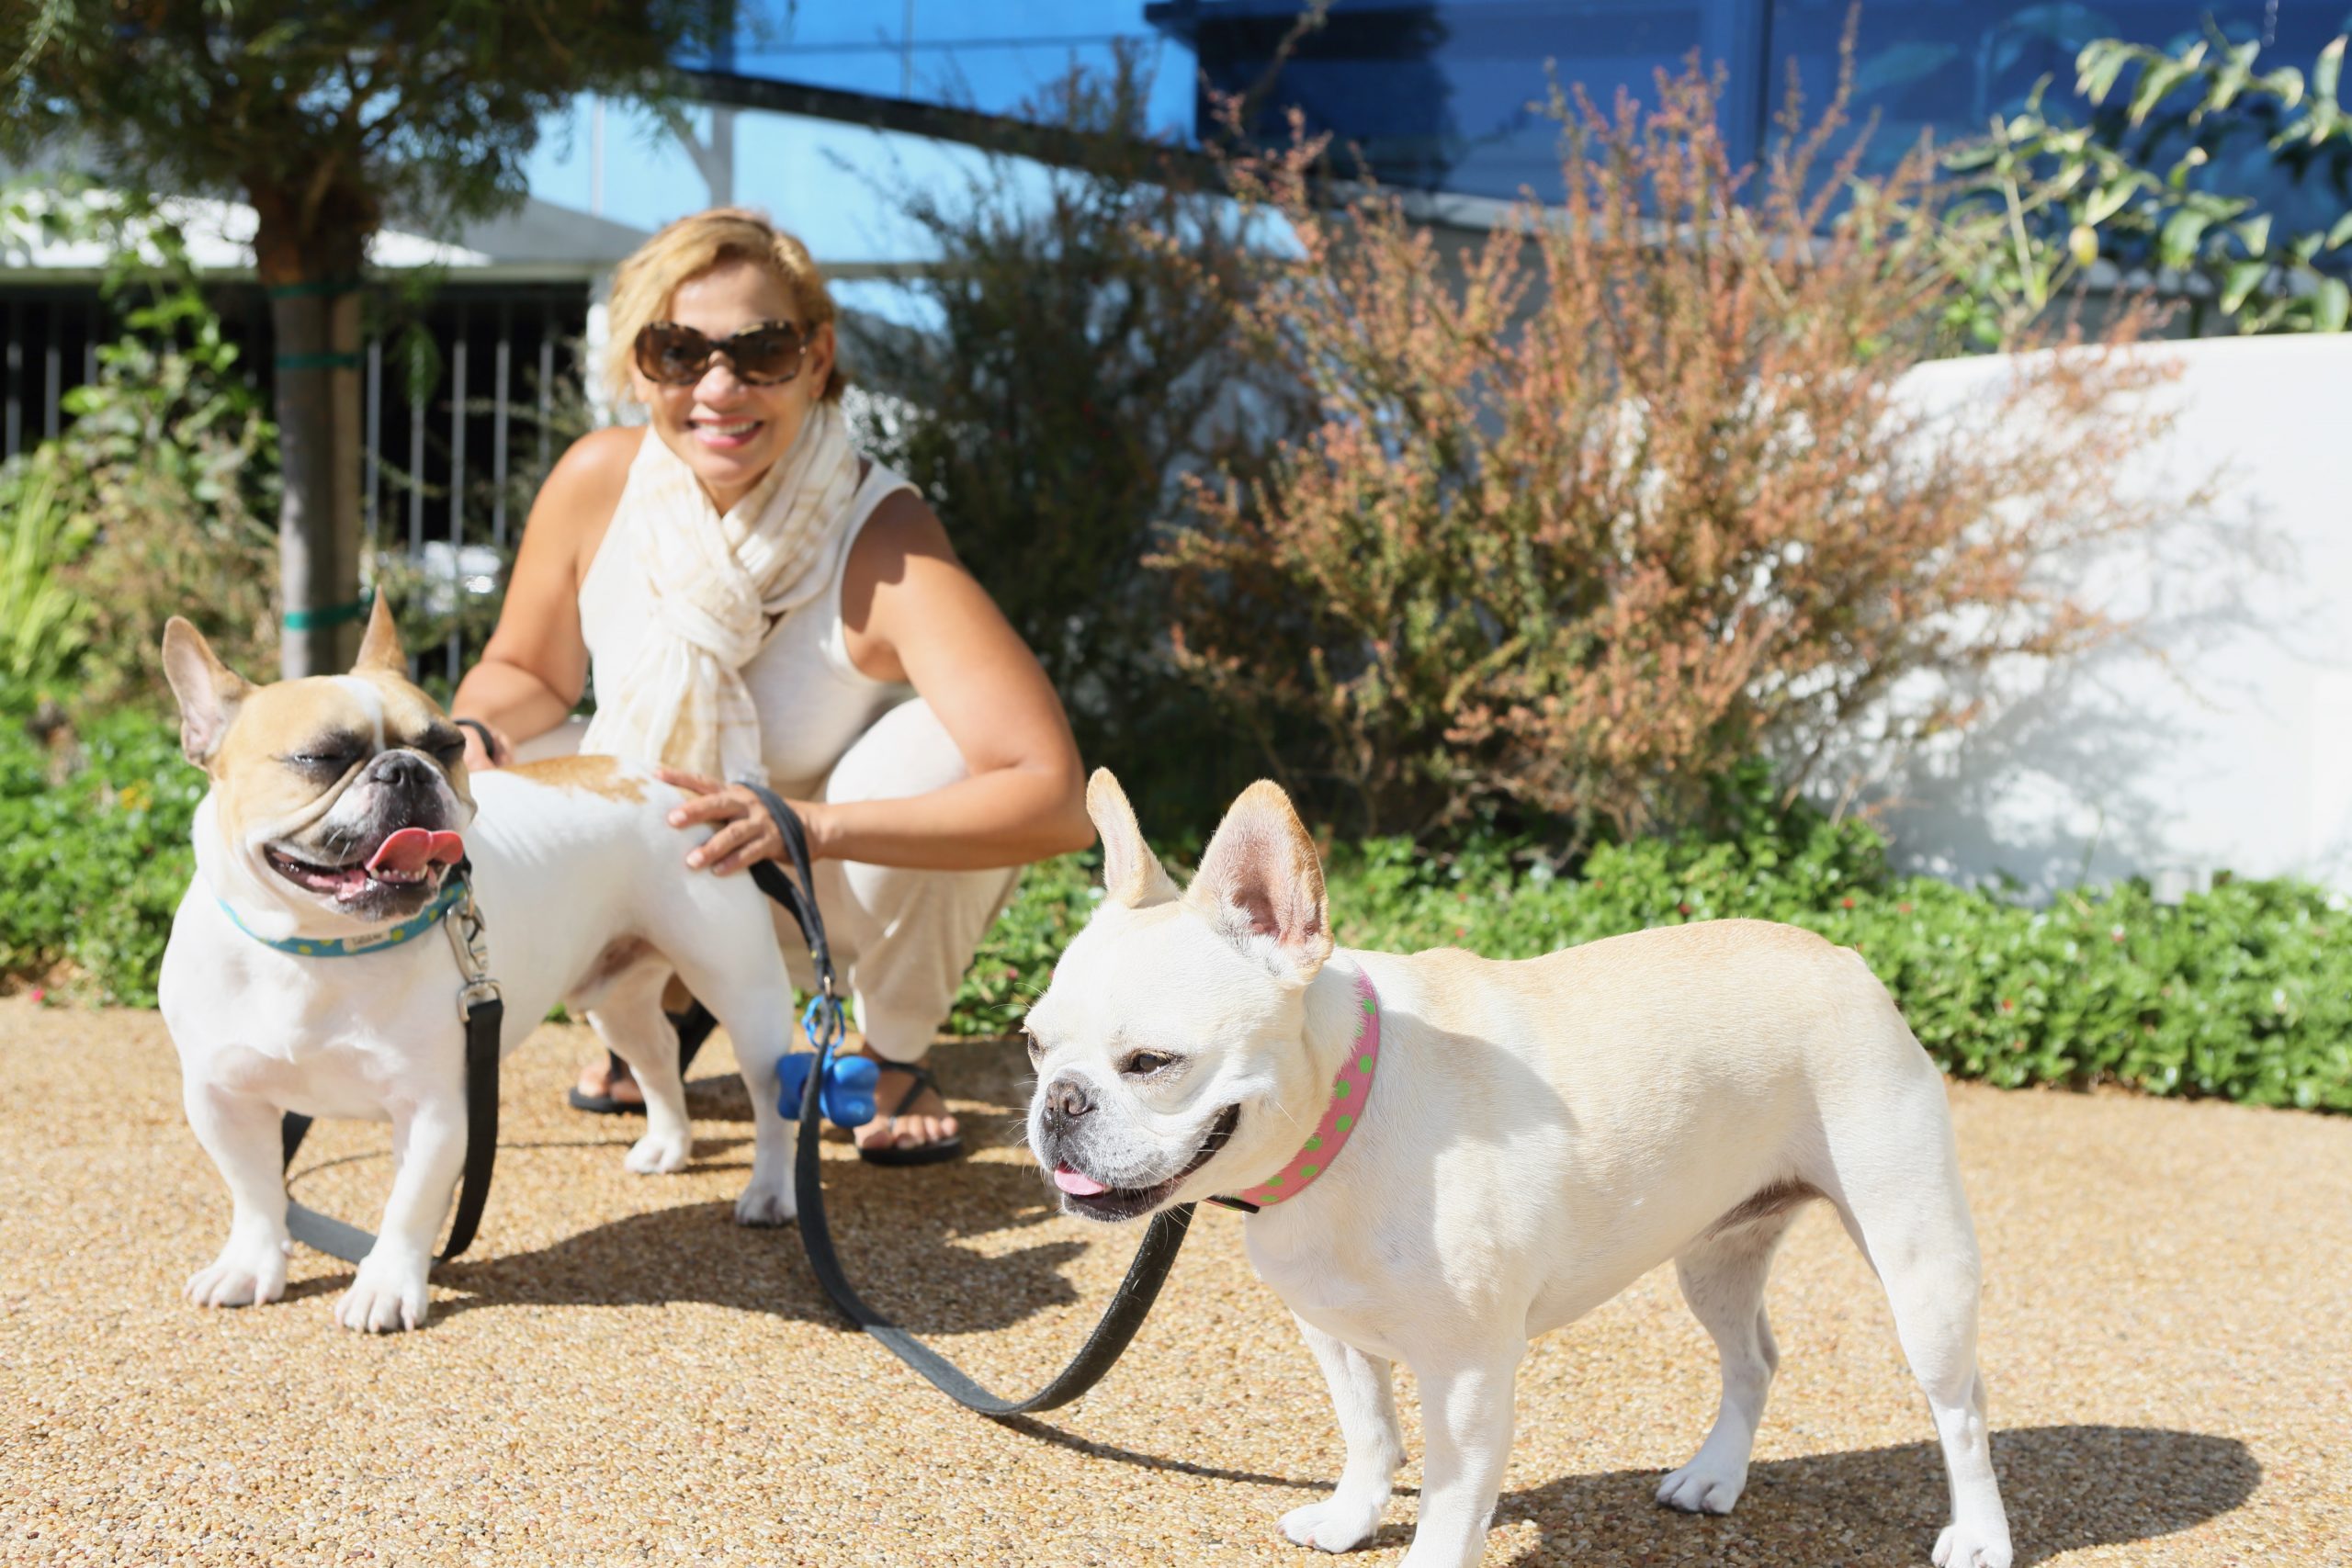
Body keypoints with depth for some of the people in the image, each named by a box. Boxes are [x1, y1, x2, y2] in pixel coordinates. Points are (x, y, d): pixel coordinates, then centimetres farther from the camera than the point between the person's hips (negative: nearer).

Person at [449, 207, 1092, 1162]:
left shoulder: (883, 546, -32)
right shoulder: (597, 482, -20)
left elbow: (1058, 799, -40)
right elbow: (527, 671, -1)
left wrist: (810, 824, -50)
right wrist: (467, 739, -25)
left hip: (862, 887, -3)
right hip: (675, 886, 3)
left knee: (934, 742, -32)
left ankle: (896, 1057, -4)